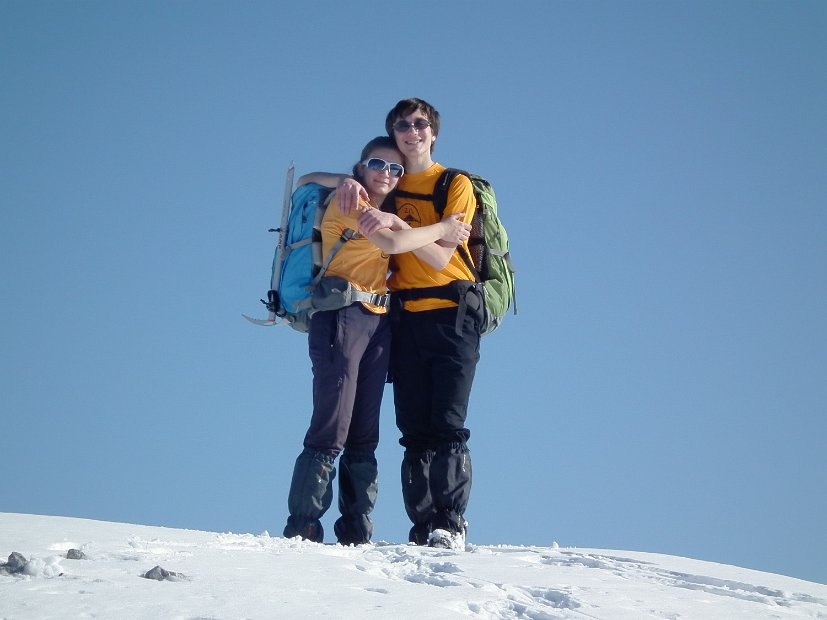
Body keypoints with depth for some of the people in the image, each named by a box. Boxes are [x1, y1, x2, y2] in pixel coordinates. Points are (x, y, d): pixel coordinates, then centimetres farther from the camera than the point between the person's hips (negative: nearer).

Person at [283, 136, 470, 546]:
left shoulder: (383, 212, 23)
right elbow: (393, 243, -16)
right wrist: (442, 229, -6)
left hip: (377, 323, 9)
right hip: (342, 316, -8)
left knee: (364, 439, 6)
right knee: (331, 433, -13)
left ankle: (356, 537, 8)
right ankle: (301, 531, -10)